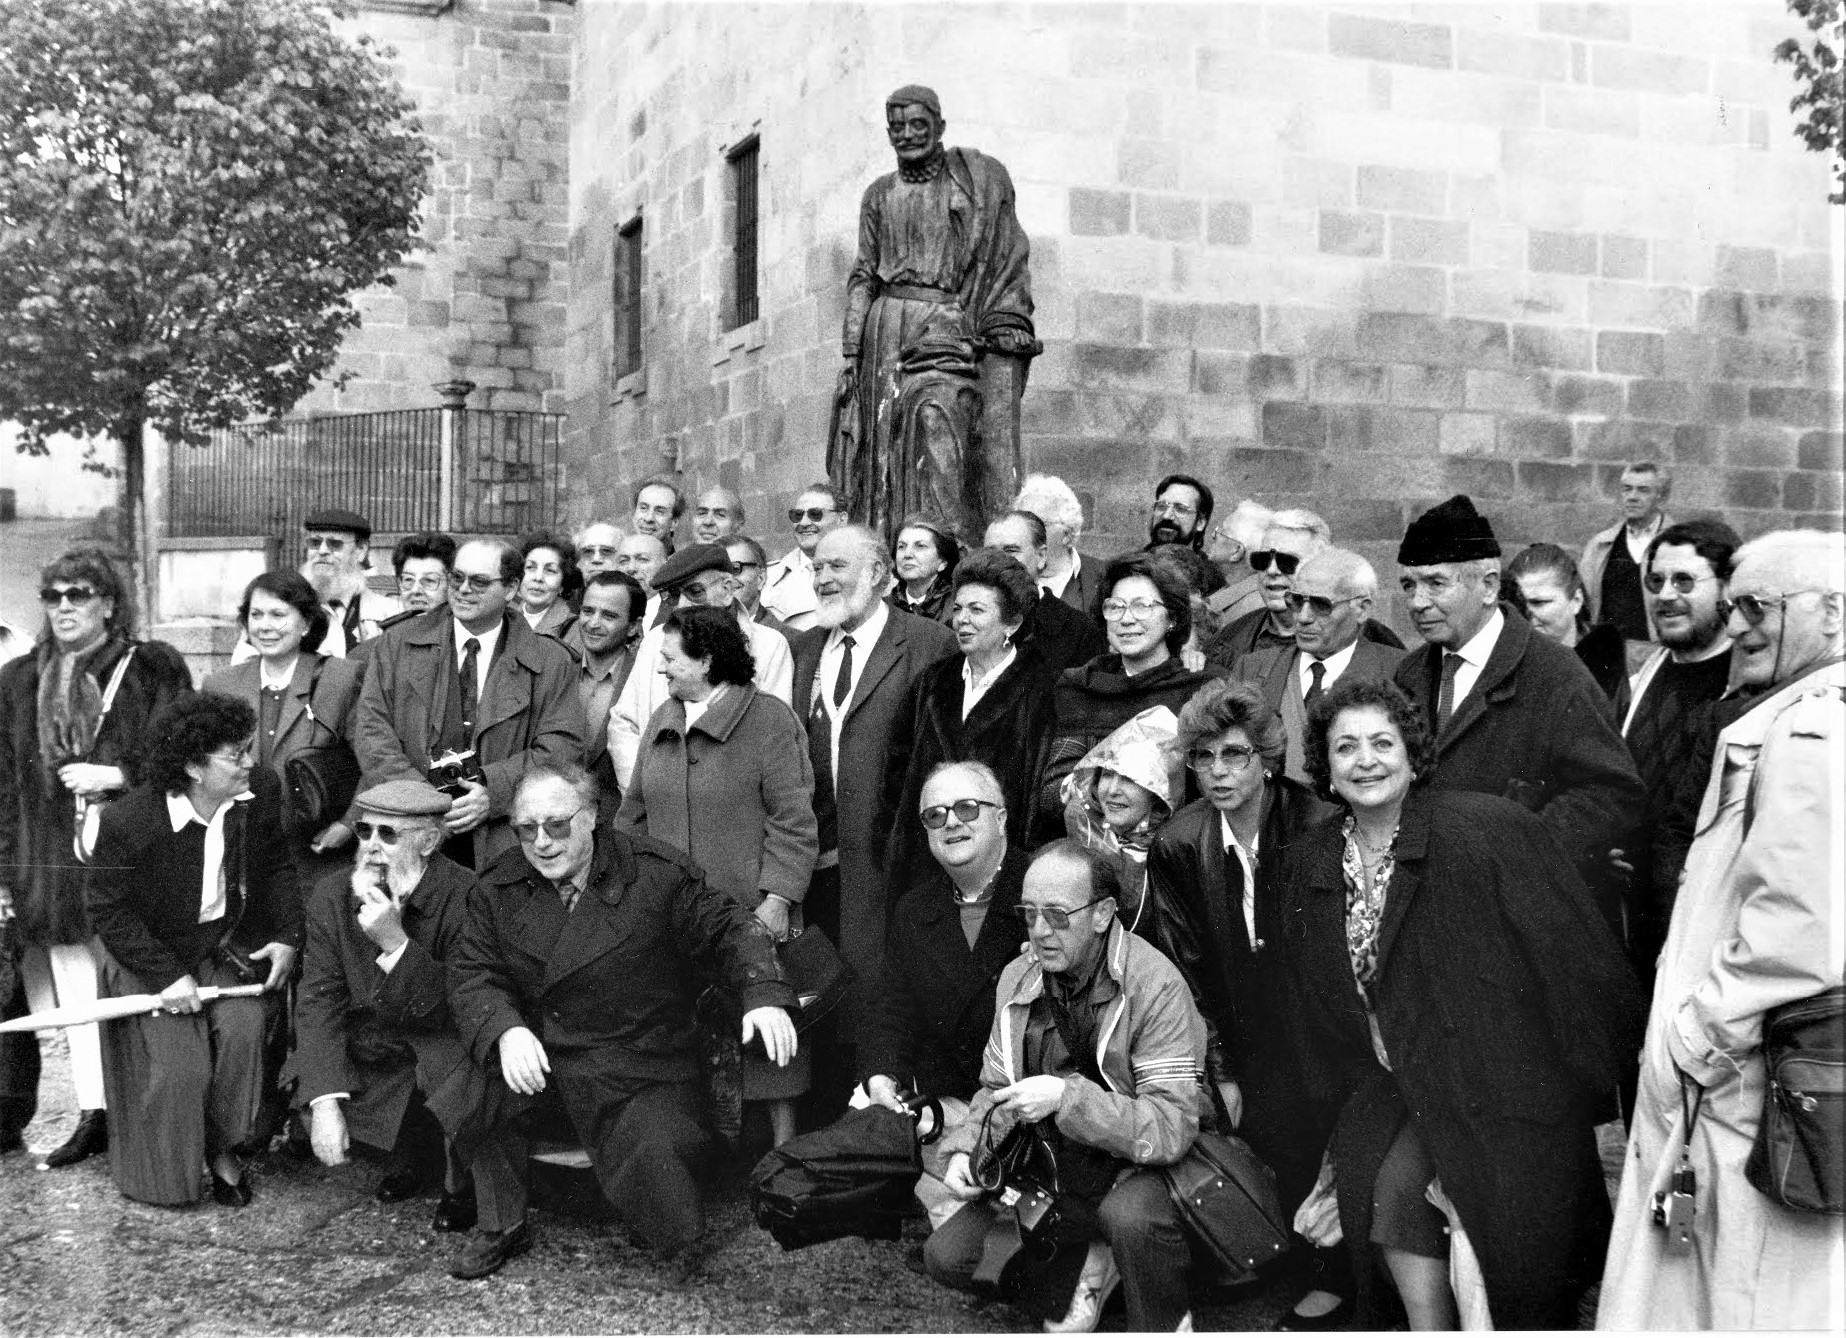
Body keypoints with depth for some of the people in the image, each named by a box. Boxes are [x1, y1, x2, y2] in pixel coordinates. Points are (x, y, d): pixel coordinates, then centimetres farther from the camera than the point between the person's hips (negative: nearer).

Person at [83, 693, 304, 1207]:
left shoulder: (262, 790, -10)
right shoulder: (129, 820, -24)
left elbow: (278, 866, 6)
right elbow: (107, 909, -16)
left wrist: (287, 937, -6)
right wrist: (168, 975, -22)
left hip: (234, 945, 4)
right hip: (151, 954, -3)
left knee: (242, 1030, -21)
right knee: (178, 1067, -14)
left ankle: (224, 1150, 1)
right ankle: (165, 1177, 12)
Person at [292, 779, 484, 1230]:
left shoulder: (466, 897, -21)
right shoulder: (331, 894, -6)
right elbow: (319, 998, -9)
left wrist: (396, 943, -36)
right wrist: (325, 1102, -22)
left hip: (445, 1045, -5)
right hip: (373, 1046, 5)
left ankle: (460, 1187, 3)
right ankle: (400, 1159, 18)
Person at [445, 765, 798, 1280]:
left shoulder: (658, 874, -9)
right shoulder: (498, 889, 0)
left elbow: (728, 927, -5)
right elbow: (471, 973, -5)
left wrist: (763, 994, -24)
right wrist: (506, 1029, -26)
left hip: (639, 1066, -3)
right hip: (537, 1056, 3)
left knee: (648, 1155, -26)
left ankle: (682, 1245, 13)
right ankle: (502, 1228, 1)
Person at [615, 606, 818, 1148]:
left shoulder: (769, 718, -6)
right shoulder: (662, 720, 14)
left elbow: (793, 818, -10)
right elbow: (635, 812, 19)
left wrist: (778, 898, -16)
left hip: (751, 917, -6)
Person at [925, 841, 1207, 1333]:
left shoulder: (1155, 984, -20)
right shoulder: (1017, 978, 0)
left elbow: (1172, 1128, -25)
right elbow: (995, 1089, 12)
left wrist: (1067, 1096, -34)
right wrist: (966, 1149, -8)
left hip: (1136, 1164, -5)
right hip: (1046, 1163, 5)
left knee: (1132, 1216, -38)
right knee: (945, 1256, -10)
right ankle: (1079, 1268, 12)